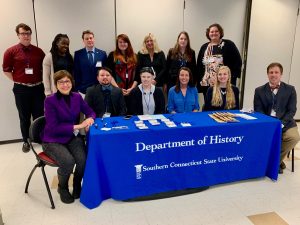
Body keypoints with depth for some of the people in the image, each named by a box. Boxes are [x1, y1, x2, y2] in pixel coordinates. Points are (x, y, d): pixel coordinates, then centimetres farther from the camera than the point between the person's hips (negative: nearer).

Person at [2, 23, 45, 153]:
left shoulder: (38, 51, 4)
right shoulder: (11, 51, -2)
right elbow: (6, 70, 2)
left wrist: (41, 81, 3)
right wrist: (17, 81, -3)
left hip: (37, 88, 2)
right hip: (21, 89, -1)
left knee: (39, 116, 8)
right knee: (24, 117, 9)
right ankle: (26, 141, 22)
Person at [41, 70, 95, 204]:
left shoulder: (77, 97, 1)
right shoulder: (50, 101, -13)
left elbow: (90, 112, 9)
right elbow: (53, 128, -18)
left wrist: (90, 119, -17)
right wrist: (77, 126, -24)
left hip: (73, 137, 4)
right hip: (53, 140, -3)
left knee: (83, 159, -24)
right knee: (68, 161, -30)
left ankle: (77, 186, 8)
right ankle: (62, 187, 4)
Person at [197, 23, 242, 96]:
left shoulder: (228, 45, 2)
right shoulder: (204, 47, 13)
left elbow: (238, 61, -1)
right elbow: (199, 66, 12)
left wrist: (232, 76, -9)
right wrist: (199, 82, 7)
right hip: (207, 85, 4)